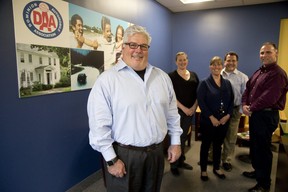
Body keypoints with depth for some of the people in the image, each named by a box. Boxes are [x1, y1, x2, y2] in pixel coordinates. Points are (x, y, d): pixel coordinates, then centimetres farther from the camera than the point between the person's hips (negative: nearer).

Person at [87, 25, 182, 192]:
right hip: (124, 154, -4)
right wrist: (111, 159, -13)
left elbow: (172, 113, 10)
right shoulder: (107, 79, -13)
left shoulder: (162, 77, 4)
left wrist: (175, 142, 9)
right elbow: (99, 124, -14)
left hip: (156, 152, 5)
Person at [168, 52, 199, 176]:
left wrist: (194, 107, -5)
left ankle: (181, 161, 30)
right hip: (177, 111, -4)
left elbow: (198, 93, 9)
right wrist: (184, 108, -13)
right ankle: (174, 165, 15)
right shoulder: (172, 76, -5)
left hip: (190, 111, 5)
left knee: (184, 137, 14)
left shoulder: (194, 75, 10)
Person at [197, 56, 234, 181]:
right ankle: (203, 169, 24)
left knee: (218, 145, 16)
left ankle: (216, 168, 34)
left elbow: (231, 100, 7)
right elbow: (201, 101, -13)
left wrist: (227, 115, -7)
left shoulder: (227, 83, 8)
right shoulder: (204, 83, -5)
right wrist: (211, 117, -16)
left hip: (223, 121, 4)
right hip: (208, 120, -4)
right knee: (206, 145, 8)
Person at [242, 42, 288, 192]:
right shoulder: (259, 72, 15)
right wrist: (244, 104, -4)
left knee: (263, 148, 1)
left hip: (267, 116, -9)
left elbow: (268, 98, -24)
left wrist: (251, 108, -13)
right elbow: (248, 88, 12)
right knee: (254, 145, 20)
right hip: (254, 114, 9)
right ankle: (258, 171, 40)